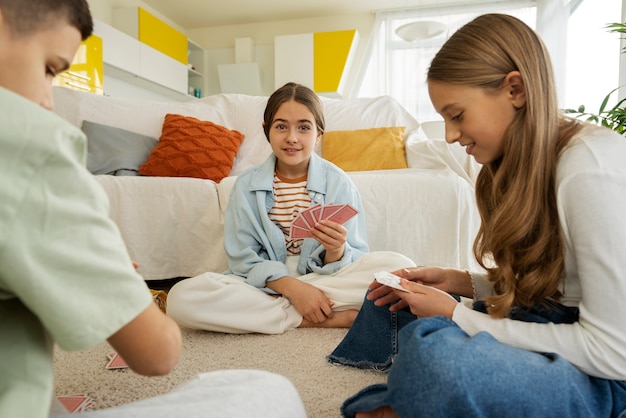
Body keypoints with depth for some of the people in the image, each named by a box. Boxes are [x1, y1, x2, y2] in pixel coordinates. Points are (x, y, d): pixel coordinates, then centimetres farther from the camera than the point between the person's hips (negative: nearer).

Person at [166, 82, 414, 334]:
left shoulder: (340, 184, -4)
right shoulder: (246, 186, -1)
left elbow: (355, 264, -4)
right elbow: (243, 259, -5)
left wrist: (336, 251, -28)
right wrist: (292, 287, -21)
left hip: (327, 283, -1)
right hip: (264, 283, 2)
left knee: (400, 267, -23)